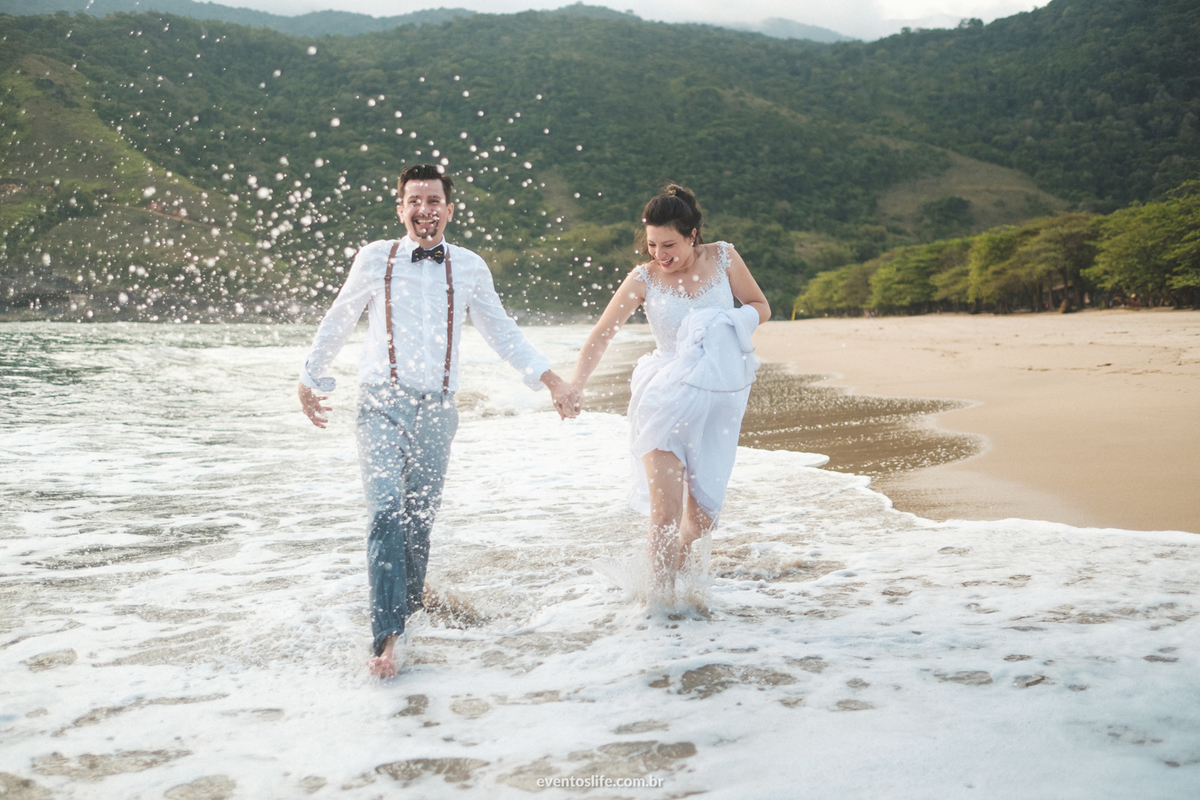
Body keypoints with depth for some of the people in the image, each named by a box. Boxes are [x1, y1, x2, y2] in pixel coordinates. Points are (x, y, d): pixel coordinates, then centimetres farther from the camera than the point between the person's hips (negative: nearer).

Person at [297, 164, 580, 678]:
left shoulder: (469, 268, 8)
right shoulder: (375, 259, 3)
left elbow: (503, 333, 17)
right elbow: (336, 323, 16)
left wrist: (553, 381, 9)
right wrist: (310, 380, 22)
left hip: (437, 409, 2)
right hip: (383, 404, -2)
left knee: (419, 521, 7)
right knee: (387, 513, -18)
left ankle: (406, 612, 27)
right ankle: (388, 638, -19)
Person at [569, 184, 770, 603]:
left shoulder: (723, 257, -1)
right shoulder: (643, 279, -5)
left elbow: (761, 308, 9)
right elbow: (601, 335, -5)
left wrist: (727, 322, -13)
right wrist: (573, 387, -17)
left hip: (720, 398, 2)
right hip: (666, 398, -2)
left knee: (702, 516, 7)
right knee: (665, 514, -13)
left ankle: (676, 579, 35)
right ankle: (663, 600, 4)